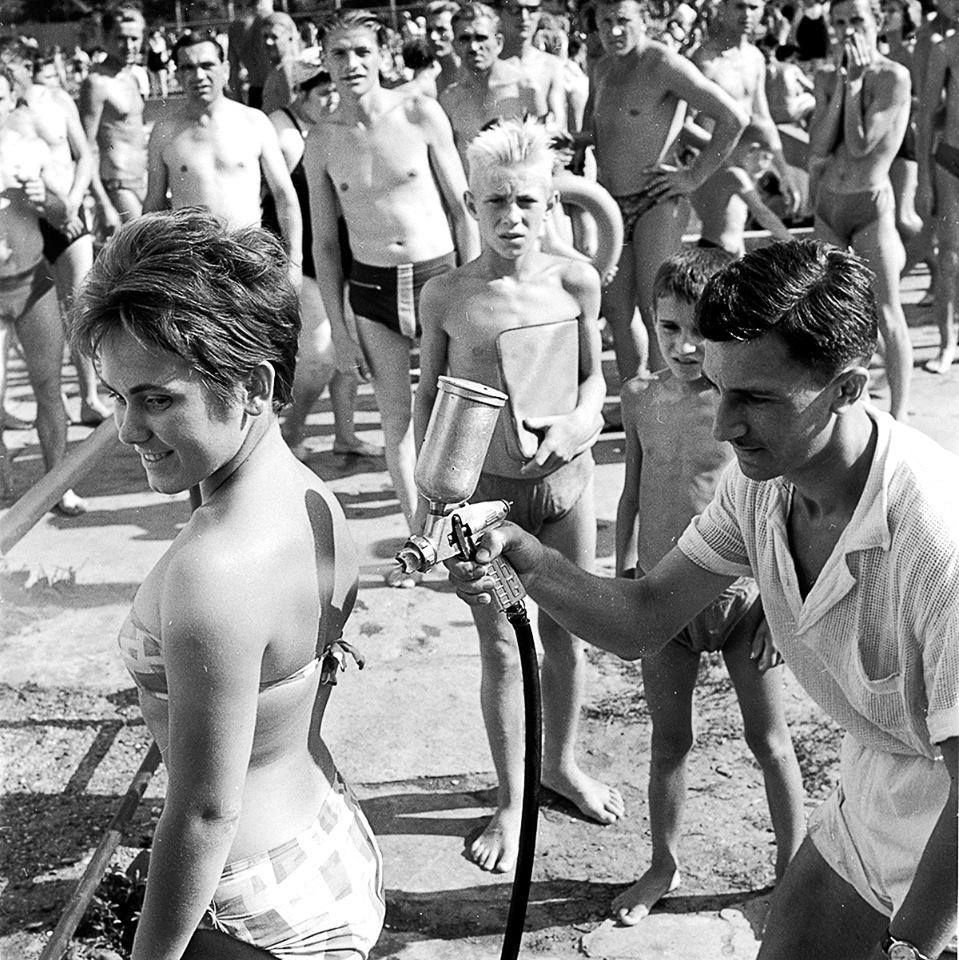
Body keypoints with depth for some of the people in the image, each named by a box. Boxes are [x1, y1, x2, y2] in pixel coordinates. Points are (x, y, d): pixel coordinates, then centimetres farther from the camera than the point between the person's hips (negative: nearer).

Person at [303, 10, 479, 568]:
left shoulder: (420, 114, -6)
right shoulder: (321, 142, 0)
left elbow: (461, 207, -1)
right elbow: (325, 241, 6)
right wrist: (339, 328, 3)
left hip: (438, 275, -2)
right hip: (371, 290, 2)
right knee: (396, 421, 8)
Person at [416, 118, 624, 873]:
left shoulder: (576, 281, -8)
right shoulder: (446, 295, -10)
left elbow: (594, 372, 6)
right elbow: (429, 396, 0)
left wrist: (582, 421, -16)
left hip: (565, 480, 2)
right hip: (483, 489, -2)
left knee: (567, 633, 16)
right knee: (501, 648, 7)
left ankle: (561, 762, 41)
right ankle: (511, 799, 26)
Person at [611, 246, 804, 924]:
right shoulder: (642, 399, -2)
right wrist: (625, 568, 12)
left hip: (742, 594, -3)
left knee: (768, 739, 12)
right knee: (669, 741, 16)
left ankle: (794, 866, 31)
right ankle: (665, 866, 35)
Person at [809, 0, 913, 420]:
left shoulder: (893, 77, -11)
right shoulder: (826, 76, 5)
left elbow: (859, 146, -18)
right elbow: (818, 150, -5)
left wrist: (855, 81, -14)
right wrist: (840, 85, -9)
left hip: (871, 204, -5)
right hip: (827, 203, 6)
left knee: (886, 315, -4)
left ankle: (898, 415, 3)